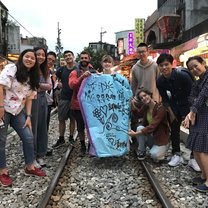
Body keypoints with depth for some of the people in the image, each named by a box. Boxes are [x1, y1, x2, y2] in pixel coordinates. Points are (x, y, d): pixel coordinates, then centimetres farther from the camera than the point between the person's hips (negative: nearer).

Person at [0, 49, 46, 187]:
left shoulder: (32, 77, 12)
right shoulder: (11, 68, -8)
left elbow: (29, 98, 11)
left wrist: (28, 116, 4)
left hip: (18, 111, 7)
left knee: (29, 137, 4)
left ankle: (30, 167, 20)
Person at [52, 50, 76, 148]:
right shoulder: (61, 69, 5)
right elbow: (55, 78, 21)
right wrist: (58, 83, 2)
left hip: (74, 98, -2)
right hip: (63, 98, 2)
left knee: (72, 119, 9)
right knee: (61, 119, 6)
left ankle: (71, 137, 23)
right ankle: (61, 139, 18)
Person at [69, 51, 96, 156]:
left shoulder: (94, 72, 6)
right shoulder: (75, 73, 0)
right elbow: (72, 85, -18)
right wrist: (82, 77, -30)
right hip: (78, 105, -1)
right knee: (80, 127, 8)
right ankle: (83, 147, 23)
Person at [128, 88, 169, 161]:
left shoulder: (160, 108, -21)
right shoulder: (146, 109, 2)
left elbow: (152, 126, -28)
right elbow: (144, 125, 1)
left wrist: (136, 134, -29)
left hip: (162, 139, -6)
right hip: (151, 136, 6)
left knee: (154, 155, -31)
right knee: (140, 128, -23)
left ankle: (160, 150, 5)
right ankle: (141, 152, -6)